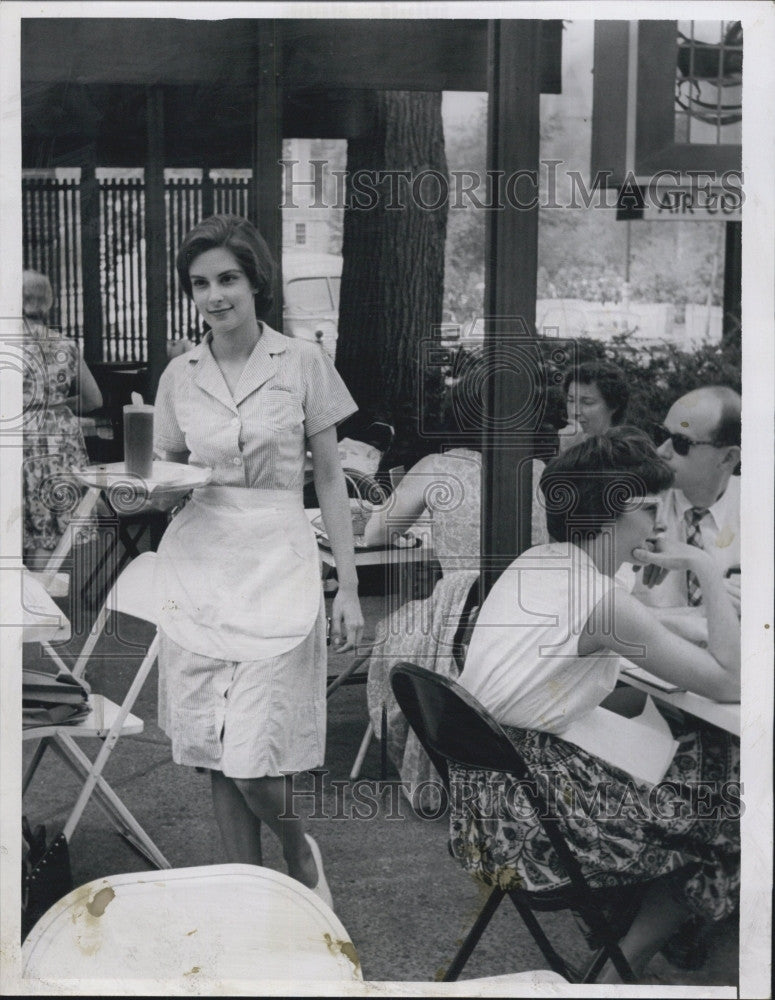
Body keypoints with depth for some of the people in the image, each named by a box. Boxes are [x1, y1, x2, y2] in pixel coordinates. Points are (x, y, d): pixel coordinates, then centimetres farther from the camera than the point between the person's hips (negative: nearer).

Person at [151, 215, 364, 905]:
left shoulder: (303, 363, 0)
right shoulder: (180, 375, 8)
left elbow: (330, 477, 3)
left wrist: (349, 588, 0)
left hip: (276, 564, -3)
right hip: (197, 565, 4)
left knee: (254, 762, -8)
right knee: (217, 758, 7)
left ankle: (302, 857, 23)